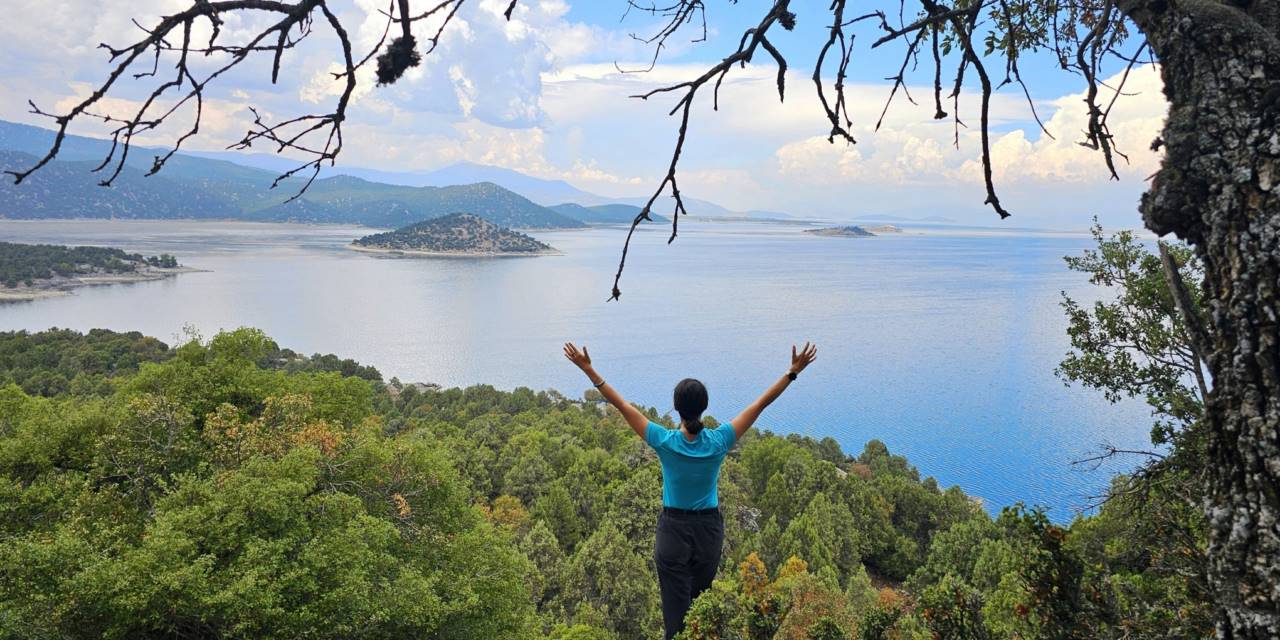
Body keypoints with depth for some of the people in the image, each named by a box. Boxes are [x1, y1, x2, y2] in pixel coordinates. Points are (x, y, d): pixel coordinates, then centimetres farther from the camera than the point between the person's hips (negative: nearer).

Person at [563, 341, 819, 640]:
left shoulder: (665, 442, -18)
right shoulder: (719, 442, -15)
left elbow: (622, 405, -13)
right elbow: (761, 403, -9)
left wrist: (588, 370, -7)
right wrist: (794, 371, -3)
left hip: (673, 530, -2)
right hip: (709, 529, 2)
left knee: (676, 611, 6)